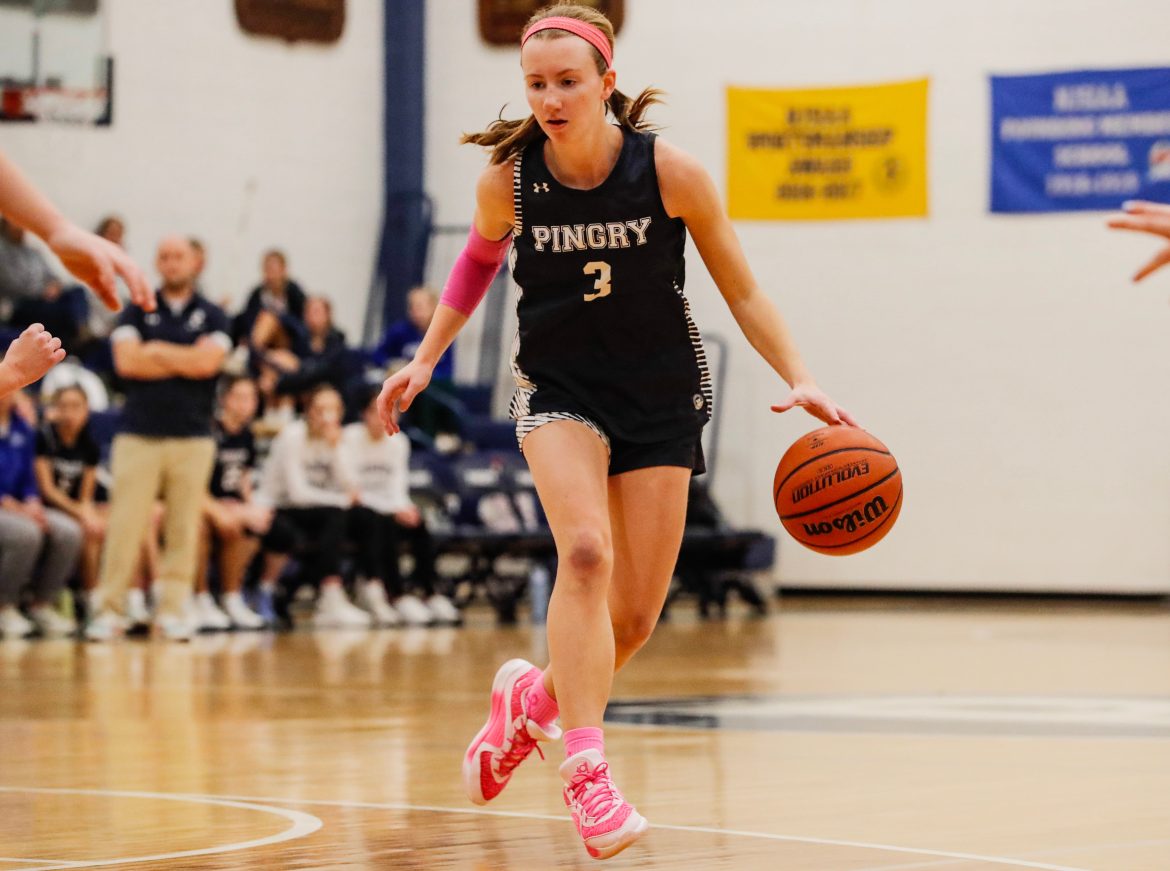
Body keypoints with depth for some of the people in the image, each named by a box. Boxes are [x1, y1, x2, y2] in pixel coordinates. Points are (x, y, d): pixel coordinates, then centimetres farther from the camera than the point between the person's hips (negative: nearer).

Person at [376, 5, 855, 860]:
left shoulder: (670, 171, -17)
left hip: (660, 397, 1)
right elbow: (480, 259, 11)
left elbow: (742, 292, -7)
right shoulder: (508, 179, -12)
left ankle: (533, 698, 34)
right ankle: (587, 770, -26)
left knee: (635, 618, 2)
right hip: (560, 388, -1)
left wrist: (801, 379, -19)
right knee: (584, 551, -28)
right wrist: (426, 359, 4)